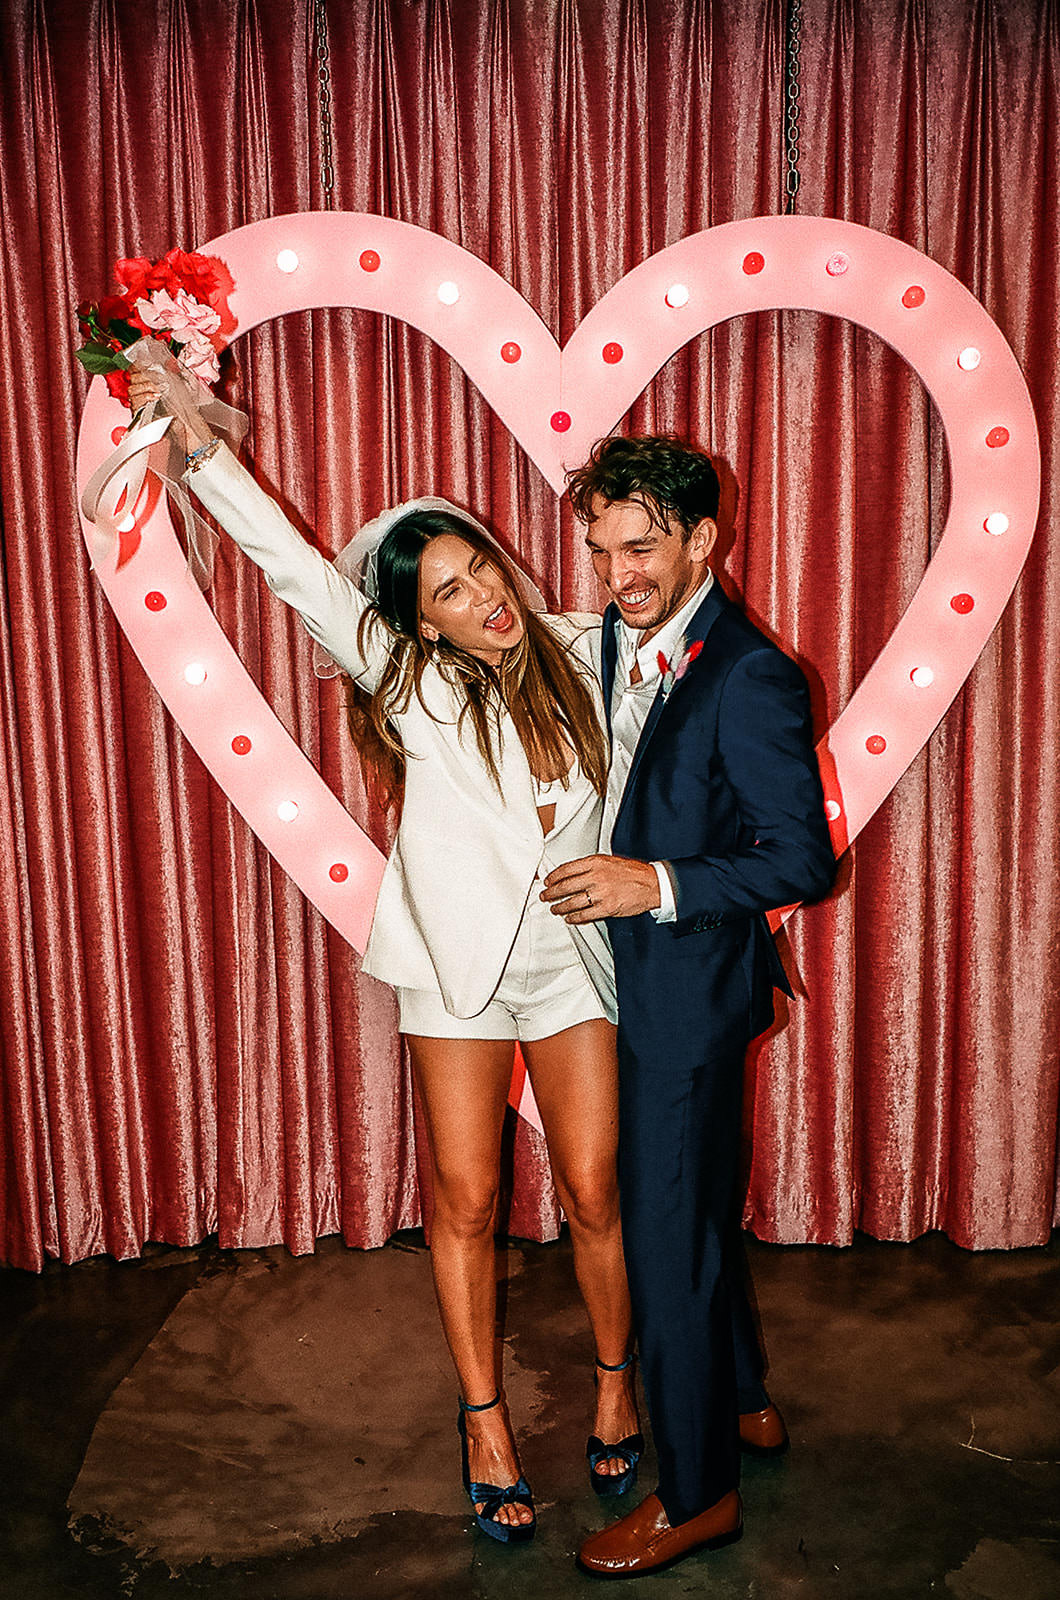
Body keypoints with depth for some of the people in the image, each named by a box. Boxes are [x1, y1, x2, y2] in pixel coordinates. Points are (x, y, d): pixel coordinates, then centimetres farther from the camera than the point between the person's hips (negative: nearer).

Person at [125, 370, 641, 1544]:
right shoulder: (415, 683, -11)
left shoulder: (580, 656, -5)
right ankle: (484, 1418, 29)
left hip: (574, 957, 1)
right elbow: (293, 566, -15)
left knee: (593, 1192, 8)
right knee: (465, 1201, 8)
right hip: (461, 962, -1)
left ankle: (616, 1381, 35)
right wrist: (195, 437, -20)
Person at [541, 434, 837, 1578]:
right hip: (635, 978, 9)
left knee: (666, 1234, 3)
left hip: (688, 985, -9)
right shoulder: (616, 639, 5)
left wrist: (660, 883, -26)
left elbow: (802, 857, -20)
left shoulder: (749, 678, -21)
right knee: (694, 1207, 23)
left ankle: (697, 1492, 23)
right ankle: (742, 1401, 45)